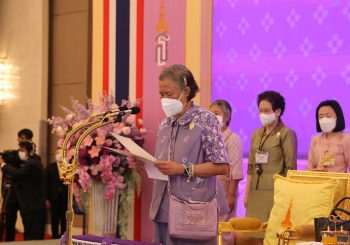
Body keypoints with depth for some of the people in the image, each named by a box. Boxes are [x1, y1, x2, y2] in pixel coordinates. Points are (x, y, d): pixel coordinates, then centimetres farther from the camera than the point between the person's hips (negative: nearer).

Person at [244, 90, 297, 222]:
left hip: (275, 191, -6)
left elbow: (290, 168, -6)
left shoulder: (287, 134, -3)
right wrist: (247, 193, 12)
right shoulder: (256, 134, 15)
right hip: (256, 192, 6)